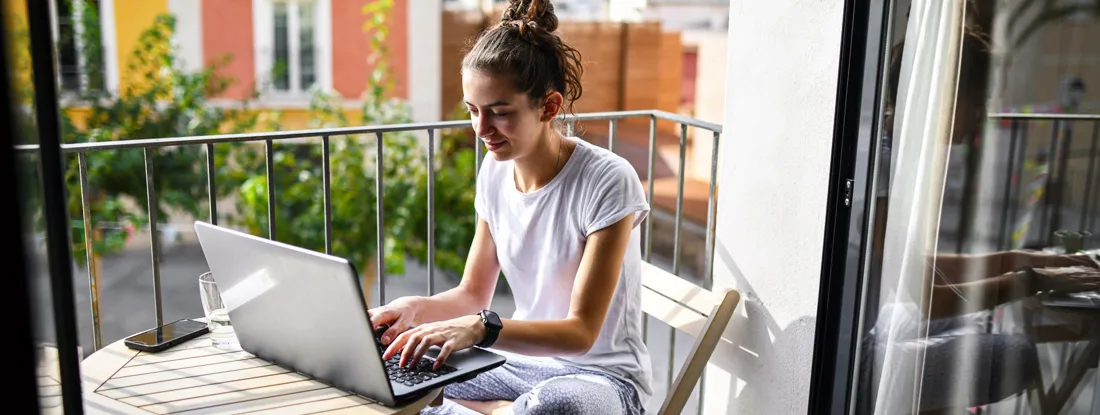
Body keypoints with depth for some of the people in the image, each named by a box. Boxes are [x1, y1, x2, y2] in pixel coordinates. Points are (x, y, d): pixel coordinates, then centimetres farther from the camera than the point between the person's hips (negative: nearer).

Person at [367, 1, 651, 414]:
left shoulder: (607, 181, -19)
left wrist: (481, 327, -36)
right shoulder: (495, 171, 1)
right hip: (519, 360, 6)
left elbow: (581, 331, -21)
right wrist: (416, 309, -14)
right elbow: (473, 294, 8)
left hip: (599, 375, -5)